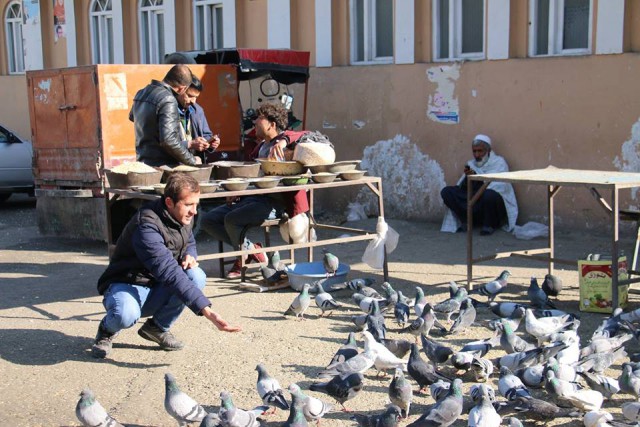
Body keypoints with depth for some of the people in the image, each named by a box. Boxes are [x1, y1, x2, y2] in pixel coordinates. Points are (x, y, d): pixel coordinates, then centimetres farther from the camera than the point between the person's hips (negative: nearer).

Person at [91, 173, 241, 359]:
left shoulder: (183, 217, -5)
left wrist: (190, 256, -10)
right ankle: (108, 330, 0)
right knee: (126, 315, -40)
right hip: (127, 286, -7)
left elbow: (189, 242, 18)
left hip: (158, 291, 7)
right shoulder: (147, 226, -30)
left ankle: (157, 327, 1)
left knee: (196, 276, -22)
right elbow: (169, 273, -41)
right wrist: (206, 311, -48)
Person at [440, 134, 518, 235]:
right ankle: (466, 221, -6)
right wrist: (467, 177, -15)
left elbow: (499, 186, -15)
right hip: (473, 202, 4)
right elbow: (460, 188, 6)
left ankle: (489, 225, -13)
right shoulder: (471, 164, 16)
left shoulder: (498, 162, 2)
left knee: (489, 195, -40)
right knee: (446, 192, -12)